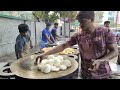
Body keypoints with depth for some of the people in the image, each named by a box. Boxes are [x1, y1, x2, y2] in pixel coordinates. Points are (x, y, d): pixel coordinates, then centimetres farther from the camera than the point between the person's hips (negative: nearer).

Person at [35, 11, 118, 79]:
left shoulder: (106, 32, -12)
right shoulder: (78, 36, -6)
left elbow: (115, 51, -11)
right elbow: (63, 46, -5)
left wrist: (99, 61, -27)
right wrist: (45, 54, -11)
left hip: (103, 73, -1)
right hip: (86, 74, 2)